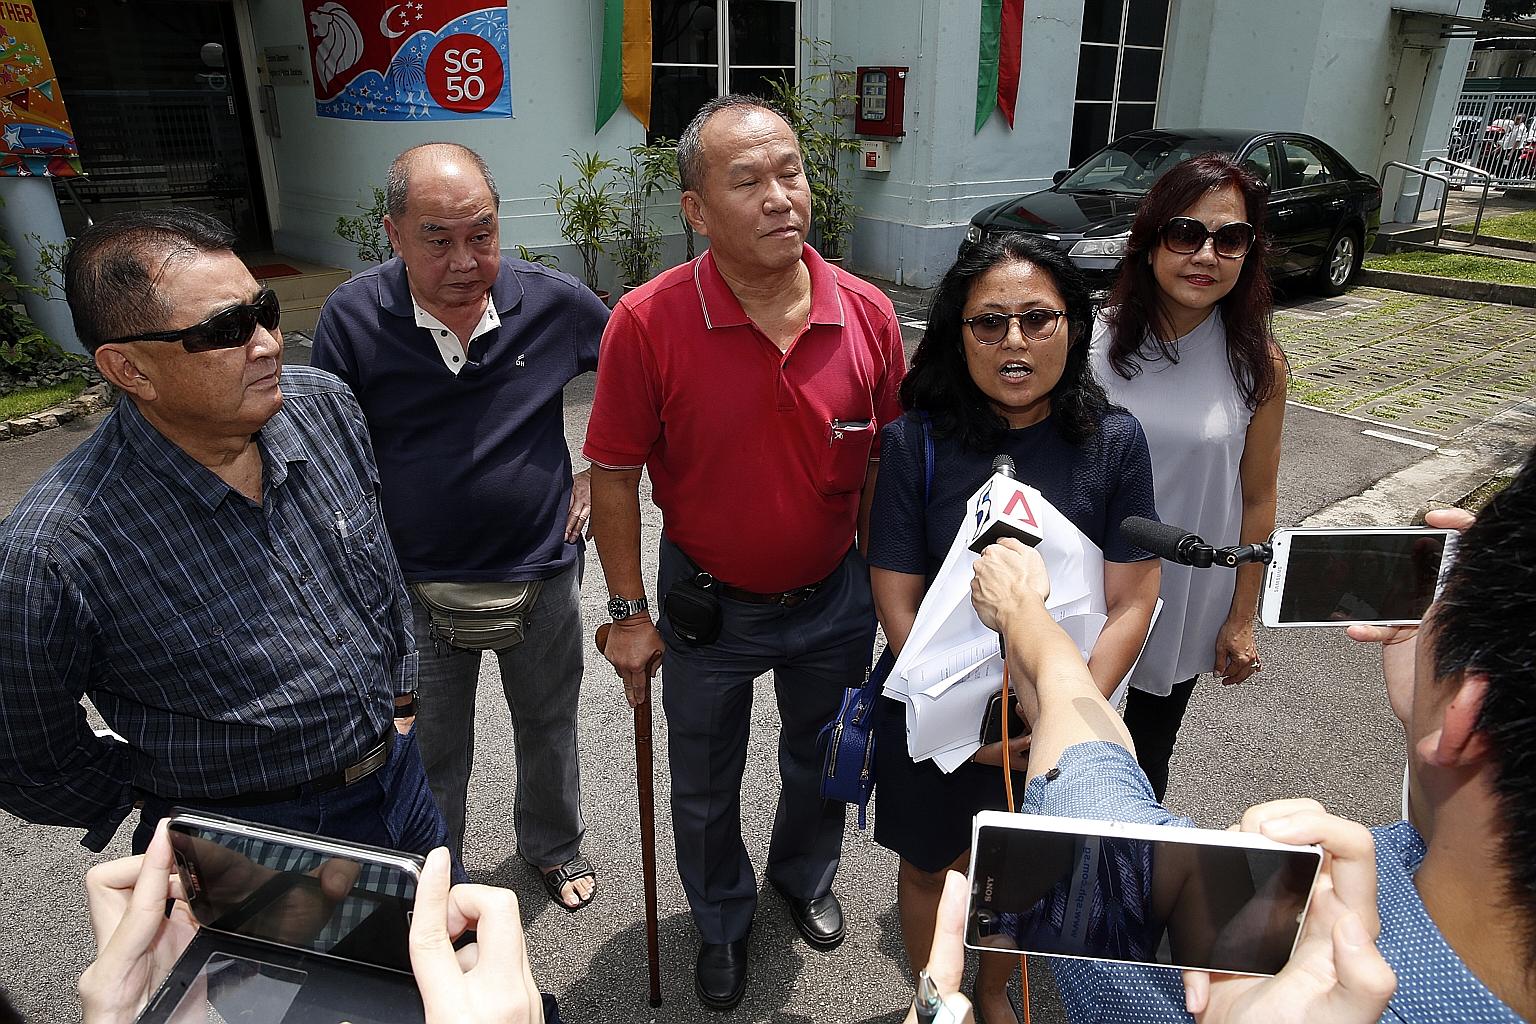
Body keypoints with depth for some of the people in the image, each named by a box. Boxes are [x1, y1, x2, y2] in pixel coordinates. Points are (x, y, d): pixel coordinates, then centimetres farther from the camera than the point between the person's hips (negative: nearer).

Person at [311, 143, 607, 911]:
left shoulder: (553, 301, -12)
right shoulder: (353, 317, -13)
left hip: (543, 573, 1)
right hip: (416, 584, -1)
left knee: (548, 729, 23)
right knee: (430, 759, 18)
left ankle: (553, 845, 51)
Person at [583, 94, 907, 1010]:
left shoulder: (868, 314, -14)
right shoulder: (647, 324, -22)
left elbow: (885, 462, -2)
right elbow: (615, 477, -13)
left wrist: (887, 586, 3)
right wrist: (631, 614, -9)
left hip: (835, 599, 2)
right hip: (707, 607, -2)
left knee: (823, 764, 26)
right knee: (705, 790, 20)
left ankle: (806, 877, 59)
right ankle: (723, 922, 51)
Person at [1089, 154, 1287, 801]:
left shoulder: (1257, 362, -8)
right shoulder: (1095, 339, -11)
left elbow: (1257, 497, -2)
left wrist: (1242, 618, 1)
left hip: (1187, 603, 1)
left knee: (1149, 755, 21)